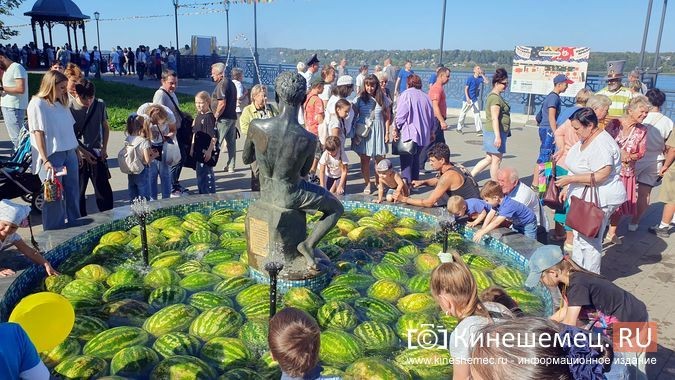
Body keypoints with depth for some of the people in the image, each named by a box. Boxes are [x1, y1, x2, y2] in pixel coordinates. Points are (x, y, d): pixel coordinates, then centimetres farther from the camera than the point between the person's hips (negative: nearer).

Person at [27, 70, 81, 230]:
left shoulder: (61, 104, 13)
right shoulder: (37, 104, -7)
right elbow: (38, 133, -12)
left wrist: (78, 151, 14)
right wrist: (46, 161, -18)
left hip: (69, 154, 7)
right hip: (52, 156, -6)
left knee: (72, 193, 12)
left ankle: (74, 225, 25)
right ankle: (52, 233, 13)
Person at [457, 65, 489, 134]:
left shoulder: (480, 78, 3)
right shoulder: (470, 78, -10)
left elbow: (486, 81, -12)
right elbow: (466, 88, -10)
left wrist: (482, 74, -10)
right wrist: (467, 98, -19)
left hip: (475, 99, 4)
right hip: (468, 99, -4)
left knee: (477, 114, -2)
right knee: (463, 113, 7)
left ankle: (479, 129, -3)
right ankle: (459, 128, 20)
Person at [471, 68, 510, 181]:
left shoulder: (494, 96, 16)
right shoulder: (495, 98, -17)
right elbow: (494, 118, -23)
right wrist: (497, 136, -27)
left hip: (491, 132, 10)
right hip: (495, 133, -10)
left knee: (489, 159, 14)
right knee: (496, 160, 0)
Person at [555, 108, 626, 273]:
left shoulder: (601, 145, -23)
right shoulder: (584, 140, 8)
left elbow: (601, 175, -29)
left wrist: (570, 179, -24)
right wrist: (566, 188, 14)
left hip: (599, 200, -10)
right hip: (584, 197, 10)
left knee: (589, 241, -1)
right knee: (579, 236, 19)